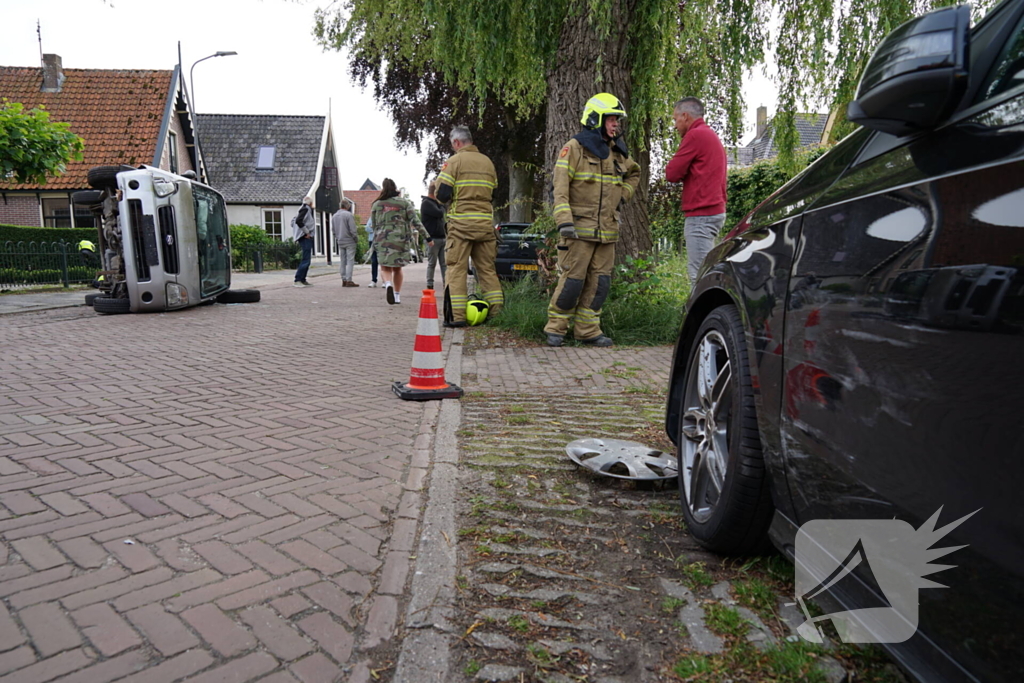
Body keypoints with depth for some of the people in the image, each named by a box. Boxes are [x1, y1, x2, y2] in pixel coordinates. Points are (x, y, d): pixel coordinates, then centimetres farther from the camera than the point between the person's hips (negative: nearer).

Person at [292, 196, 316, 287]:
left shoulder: (306, 209, 18)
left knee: (307, 259, 13)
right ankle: (297, 281, -14)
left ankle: (303, 280, 16)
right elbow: (298, 221, -23)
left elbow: (294, 221, 21)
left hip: (307, 238, 10)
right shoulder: (306, 209, -9)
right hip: (306, 238, -10)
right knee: (306, 259, -13)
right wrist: (307, 232, -17)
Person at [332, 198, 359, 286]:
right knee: (350, 261, -5)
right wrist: (356, 238, -4)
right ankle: (349, 280, -9)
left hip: (340, 242, 7)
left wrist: (337, 238, 19)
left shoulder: (334, 216, 10)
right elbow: (352, 230, -16)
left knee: (342, 261, 11)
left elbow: (333, 229, 13)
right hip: (349, 241, -7)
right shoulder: (349, 215, -12)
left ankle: (344, 280, 12)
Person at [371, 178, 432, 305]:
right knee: (397, 268, 15)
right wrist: (427, 236, -2)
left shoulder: (377, 204, 5)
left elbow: (374, 225, 11)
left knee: (386, 267, 4)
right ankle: (397, 296, 17)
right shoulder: (404, 202, 3)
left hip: (383, 239, -1)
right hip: (401, 238, 1)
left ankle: (388, 284, -28)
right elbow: (415, 221, -3)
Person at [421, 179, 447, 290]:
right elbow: (439, 213, -20)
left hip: (442, 238, 8)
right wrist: (442, 205, -2)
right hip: (433, 239, -8)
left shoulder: (436, 202, 20)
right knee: (432, 264, -2)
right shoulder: (426, 203, -8)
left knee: (445, 264, 3)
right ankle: (429, 286, 4)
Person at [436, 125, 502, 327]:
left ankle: (456, 316, -5)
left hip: (461, 222, -5)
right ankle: (497, 312, 11)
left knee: (456, 269, -1)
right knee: (487, 269, 11)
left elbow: (442, 194, -9)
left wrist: (450, 200, 12)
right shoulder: (487, 162, 14)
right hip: (485, 222, 5)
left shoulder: (454, 161, -3)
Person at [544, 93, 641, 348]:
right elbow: (561, 187, -12)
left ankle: (588, 330, 15)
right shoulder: (575, 148, -4)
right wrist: (564, 221, -22)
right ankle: (555, 328, 8)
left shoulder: (617, 152, 16)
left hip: (607, 230, 7)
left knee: (599, 282, 7)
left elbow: (634, 173, 36)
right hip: (580, 229, -7)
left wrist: (622, 195, 18)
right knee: (572, 279, -6)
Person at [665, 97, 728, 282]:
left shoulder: (695, 135, -10)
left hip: (700, 215, -10)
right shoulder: (712, 136, 21)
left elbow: (672, 173, -12)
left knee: (699, 274, -10)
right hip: (715, 210, 10)